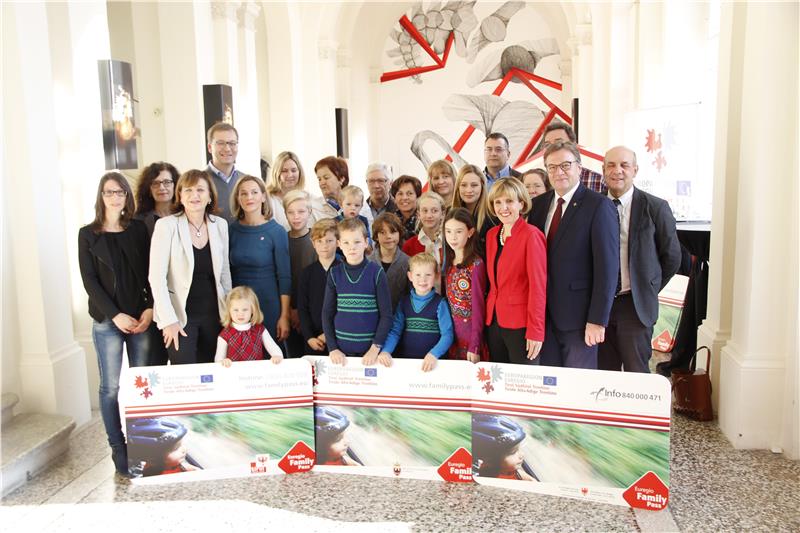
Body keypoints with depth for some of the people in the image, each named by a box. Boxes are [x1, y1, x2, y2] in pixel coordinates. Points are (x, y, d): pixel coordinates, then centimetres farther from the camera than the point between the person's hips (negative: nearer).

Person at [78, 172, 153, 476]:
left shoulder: (139, 229, 8)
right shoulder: (88, 234, 3)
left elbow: (150, 272, 6)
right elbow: (89, 280, -2)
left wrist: (150, 308, -7)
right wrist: (115, 315, -10)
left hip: (142, 318, 2)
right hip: (107, 321, -2)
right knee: (111, 386, 0)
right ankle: (118, 448, 10)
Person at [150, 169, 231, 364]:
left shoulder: (220, 225, 3)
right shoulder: (166, 225, -9)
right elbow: (157, 277, -11)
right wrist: (168, 320, -14)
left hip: (213, 314, 4)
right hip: (180, 315, -4)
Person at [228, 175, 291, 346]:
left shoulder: (276, 231, -7)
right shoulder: (232, 230, 2)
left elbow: (284, 277, -6)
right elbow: (227, 272, 9)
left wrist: (285, 316, -9)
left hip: (269, 306, -3)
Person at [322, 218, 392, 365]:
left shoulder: (377, 273, -7)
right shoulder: (334, 274, -1)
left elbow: (386, 315, -6)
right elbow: (327, 314, 3)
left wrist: (376, 347, -12)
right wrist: (332, 348, -4)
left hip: (370, 349, -2)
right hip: (341, 347, 2)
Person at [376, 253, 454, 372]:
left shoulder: (440, 303, -1)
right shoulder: (404, 302, 9)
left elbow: (447, 335, -6)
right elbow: (395, 331, 6)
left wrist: (434, 355, -20)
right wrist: (385, 351, -11)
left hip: (431, 362, -3)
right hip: (405, 359, 3)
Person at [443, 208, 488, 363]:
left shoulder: (476, 264, -14)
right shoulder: (449, 263, 5)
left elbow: (478, 307, -15)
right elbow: (448, 300, 8)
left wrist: (474, 346, -16)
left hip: (470, 331, -6)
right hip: (452, 331, 6)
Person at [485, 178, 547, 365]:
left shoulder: (531, 235, -12)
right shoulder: (491, 234, 9)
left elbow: (538, 286, -15)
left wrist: (536, 331, -17)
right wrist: (489, 315, 7)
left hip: (521, 325, -6)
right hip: (494, 320, 6)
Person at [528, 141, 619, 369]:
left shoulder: (599, 206, -9)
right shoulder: (538, 204, 9)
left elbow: (607, 266, -13)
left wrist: (597, 320, -16)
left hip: (579, 316, -5)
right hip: (545, 315, 5)